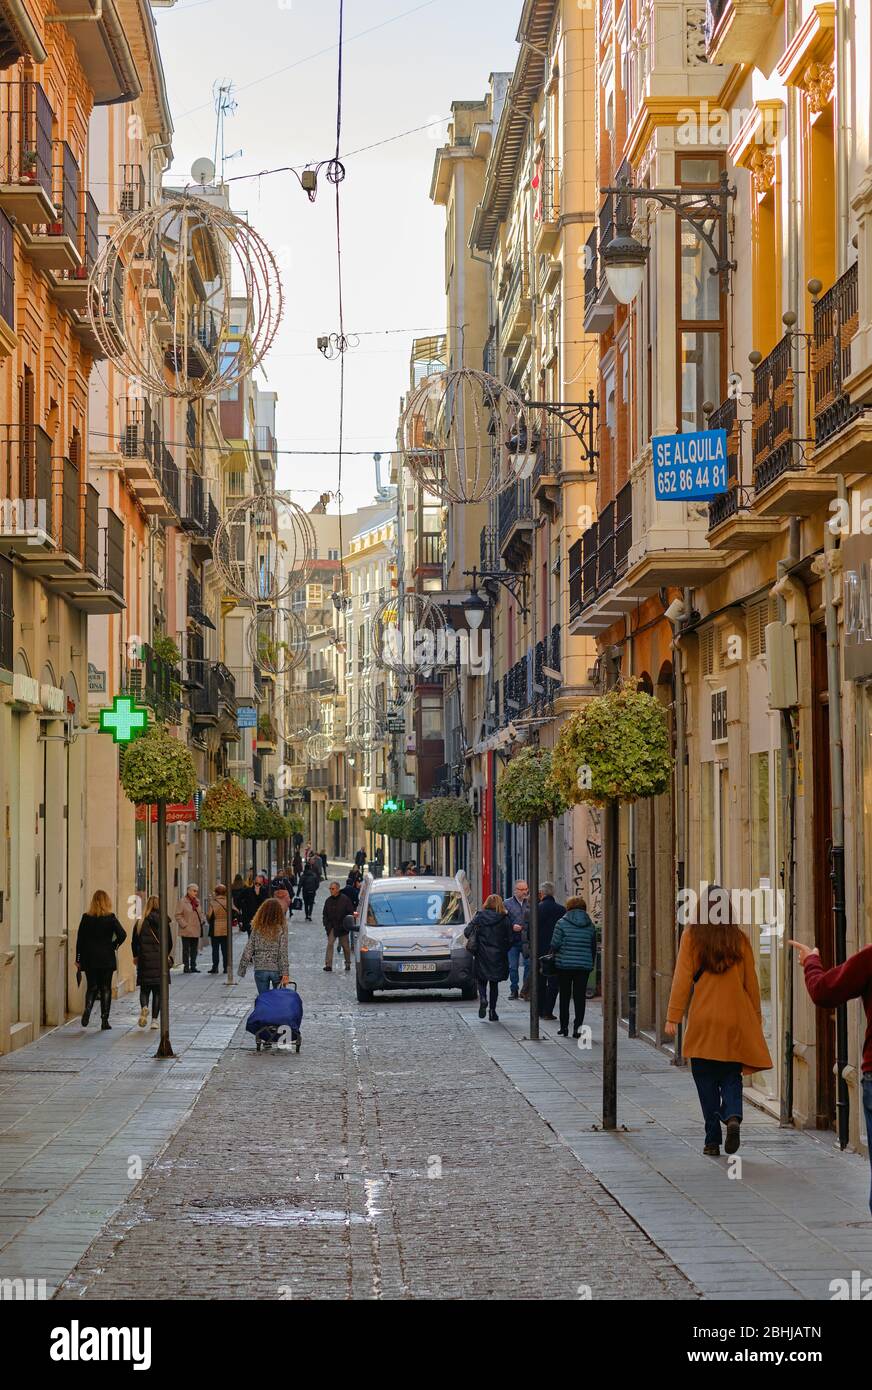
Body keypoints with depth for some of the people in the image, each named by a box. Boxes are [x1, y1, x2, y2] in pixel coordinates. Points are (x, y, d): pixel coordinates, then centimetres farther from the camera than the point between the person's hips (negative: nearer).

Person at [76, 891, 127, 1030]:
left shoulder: (86, 918, -2)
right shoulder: (111, 918, -7)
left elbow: (80, 939, 0)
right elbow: (122, 935, -14)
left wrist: (78, 959, 6)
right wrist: (113, 946, 2)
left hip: (89, 959, 2)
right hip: (107, 959, -2)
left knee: (92, 987, 13)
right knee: (106, 988, 6)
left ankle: (87, 1008, -14)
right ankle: (104, 1020, 4)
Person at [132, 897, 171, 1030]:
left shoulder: (140, 923, -1)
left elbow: (135, 942, 2)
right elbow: (169, 942, 0)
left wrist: (136, 956, 19)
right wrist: (166, 955, 18)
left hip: (144, 960, 1)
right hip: (160, 961, -1)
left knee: (144, 989, 10)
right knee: (157, 991, 7)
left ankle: (144, 1007, -20)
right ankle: (154, 1020, 3)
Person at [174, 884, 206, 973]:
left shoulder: (197, 901, 12)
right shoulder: (183, 902, -9)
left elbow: (200, 913, 24)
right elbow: (177, 915, -11)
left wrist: (202, 920, 5)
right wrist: (184, 924, -15)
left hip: (196, 931, 7)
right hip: (186, 931, -7)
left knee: (195, 949, 10)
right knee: (186, 949, -2)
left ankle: (193, 966, 17)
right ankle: (186, 967, 2)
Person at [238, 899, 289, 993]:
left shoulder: (257, 929, -5)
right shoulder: (281, 929, -9)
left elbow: (248, 950, -2)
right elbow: (283, 953, -11)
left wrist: (242, 969, 6)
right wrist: (285, 973, -10)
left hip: (260, 970, 1)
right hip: (277, 970, -1)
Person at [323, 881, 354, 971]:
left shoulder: (344, 899, -6)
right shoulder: (328, 901, 7)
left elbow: (351, 912, -5)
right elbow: (325, 914, 14)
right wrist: (326, 924, 2)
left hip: (342, 927, -3)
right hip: (332, 927, 3)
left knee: (345, 945, 9)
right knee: (330, 943, -12)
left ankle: (348, 964, 25)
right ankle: (328, 964, -16)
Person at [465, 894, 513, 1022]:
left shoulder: (479, 917, -4)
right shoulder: (505, 919, -6)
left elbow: (467, 931, -6)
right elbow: (511, 939, -6)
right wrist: (503, 950, 11)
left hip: (482, 955, 0)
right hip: (498, 957, 0)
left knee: (481, 980, 11)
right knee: (494, 984, 11)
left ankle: (483, 998, -18)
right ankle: (492, 1011, 10)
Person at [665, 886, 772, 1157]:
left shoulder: (691, 936, -3)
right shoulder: (739, 939, 3)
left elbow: (682, 979, -5)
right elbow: (751, 982, 8)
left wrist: (673, 1017, -3)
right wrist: (757, 1018, 17)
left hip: (703, 1021, -1)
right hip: (736, 1021, 2)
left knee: (706, 1080, 7)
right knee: (731, 1076, 12)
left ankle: (713, 1140, 5)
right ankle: (733, 1116, -15)